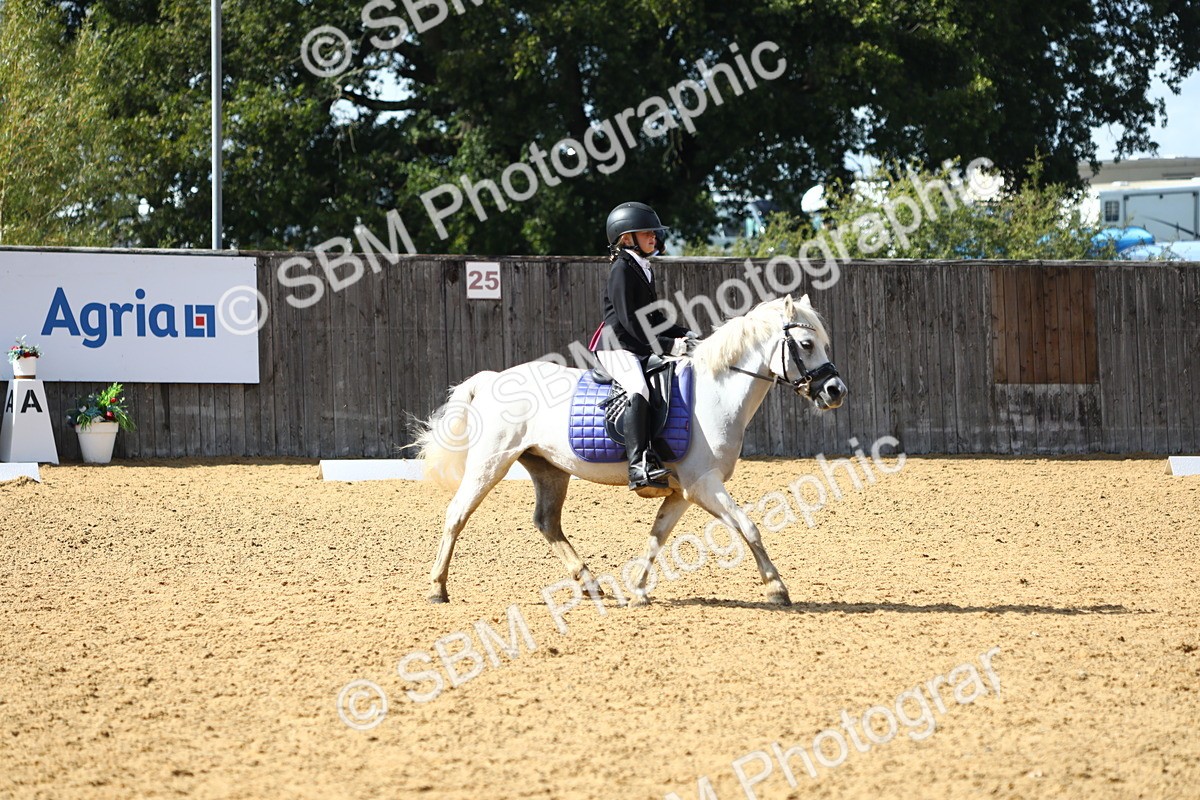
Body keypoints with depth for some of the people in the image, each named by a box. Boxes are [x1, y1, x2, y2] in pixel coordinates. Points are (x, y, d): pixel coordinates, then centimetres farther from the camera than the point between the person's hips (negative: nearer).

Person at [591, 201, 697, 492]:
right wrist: (668, 345, -20)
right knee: (639, 391, -32)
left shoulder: (644, 270, 18)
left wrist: (682, 334, 8)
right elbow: (631, 323, -18)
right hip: (617, 348, -10)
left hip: (642, 349, 10)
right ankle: (638, 467, -43)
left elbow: (652, 316, 23)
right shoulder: (622, 269, -11)